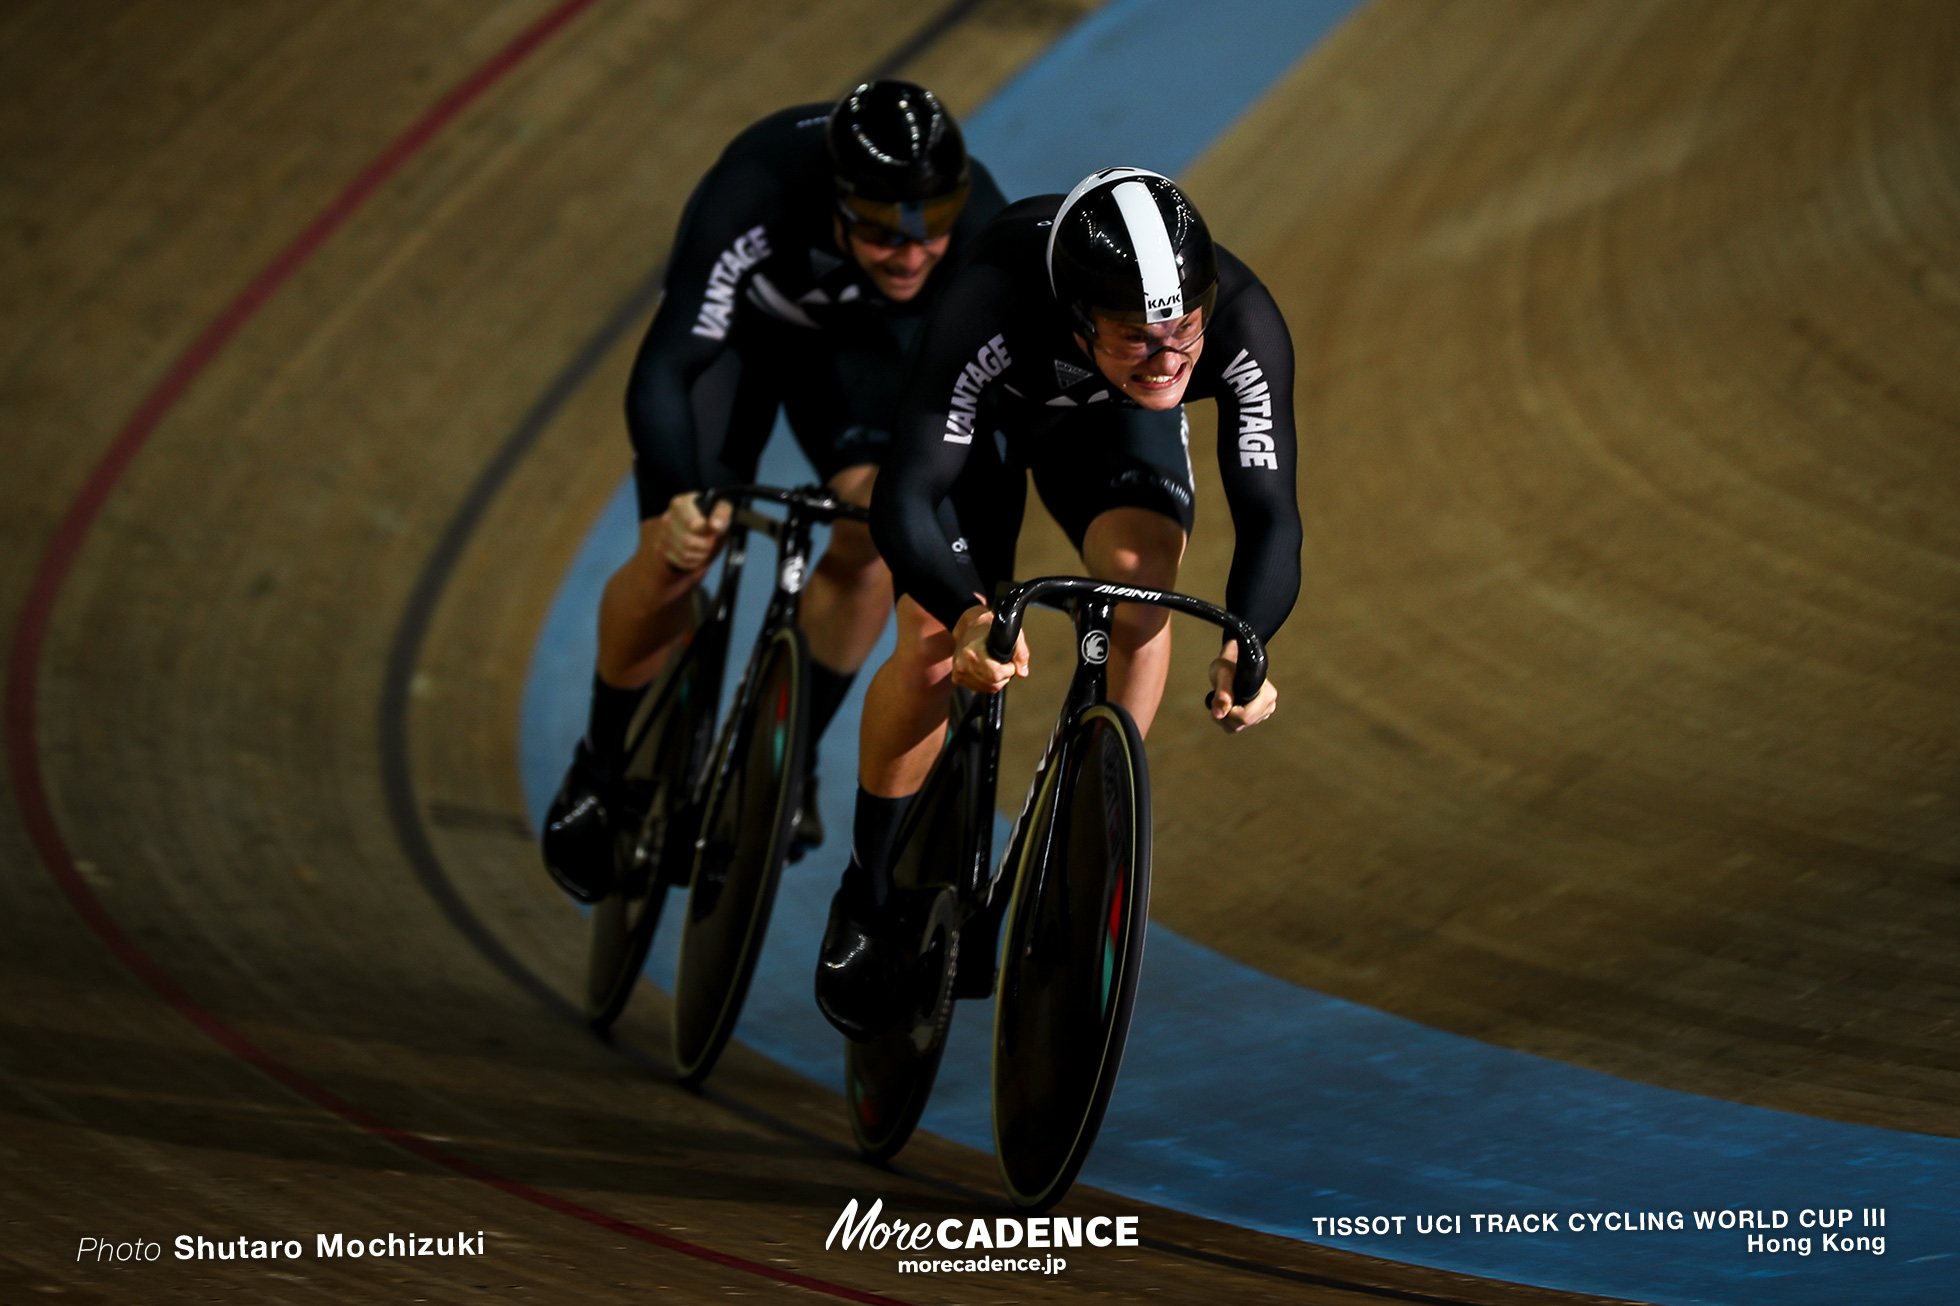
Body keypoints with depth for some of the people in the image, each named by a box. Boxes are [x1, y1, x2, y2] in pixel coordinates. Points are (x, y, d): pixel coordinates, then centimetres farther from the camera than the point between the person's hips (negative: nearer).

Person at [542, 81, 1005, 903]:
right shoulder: (755, 198, -44)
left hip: (861, 336, 2)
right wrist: (677, 502, -63)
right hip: (738, 320, -2)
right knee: (677, 555, -14)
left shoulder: (979, 224, -36)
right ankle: (601, 773, 11)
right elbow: (664, 371, -46)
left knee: (874, 534, -20)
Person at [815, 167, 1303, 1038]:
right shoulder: (991, 310, -44)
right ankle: (865, 904, 13)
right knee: (936, 653, -11)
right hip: (986, 402, -2)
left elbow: (1270, 517, -35)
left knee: (1139, 572, -27)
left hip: (1110, 416, 2)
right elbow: (904, 500, -45)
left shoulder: (1244, 325, -37)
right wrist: (970, 613, -64)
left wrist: (1244, 645, -54)